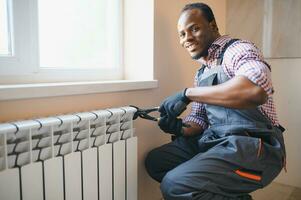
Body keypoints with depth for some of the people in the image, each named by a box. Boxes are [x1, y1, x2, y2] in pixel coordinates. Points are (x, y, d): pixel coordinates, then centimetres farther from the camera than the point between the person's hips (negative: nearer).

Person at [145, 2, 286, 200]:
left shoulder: (237, 49, -9)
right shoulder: (201, 73, 16)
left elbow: (256, 90, -32)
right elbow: (199, 117, 17)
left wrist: (187, 94, -25)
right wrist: (181, 129, -6)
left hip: (252, 146, -8)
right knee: (155, 161, 4)